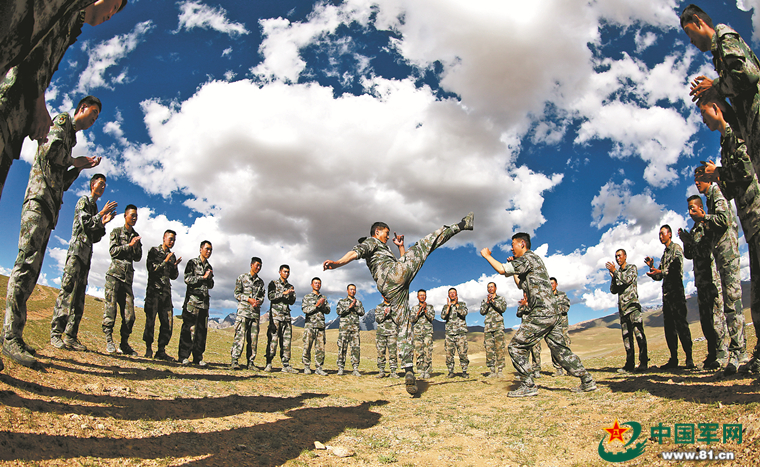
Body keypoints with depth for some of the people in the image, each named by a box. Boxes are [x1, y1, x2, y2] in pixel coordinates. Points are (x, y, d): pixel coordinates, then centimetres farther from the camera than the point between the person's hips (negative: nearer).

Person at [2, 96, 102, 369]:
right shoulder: (62, 121, 7)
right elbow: (50, 150, -14)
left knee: (30, 270, 4)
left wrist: (80, 167, 16)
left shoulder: (71, 137, 32)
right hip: (39, 198, -10)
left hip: (50, 208, 10)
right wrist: (75, 161, 2)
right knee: (27, 264, -18)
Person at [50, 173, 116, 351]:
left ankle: (70, 336, 0)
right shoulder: (84, 201, 5)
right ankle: (56, 333, -14)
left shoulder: (96, 207, 27)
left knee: (79, 295, 2)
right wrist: (102, 213, -6)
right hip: (77, 249, -8)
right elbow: (85, 223, -12)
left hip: (87, 253, 8)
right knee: (67, 290, -13)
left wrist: (103, 223, 11)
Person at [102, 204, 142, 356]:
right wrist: (129, 245, -6)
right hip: (115, 273, -4)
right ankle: (109, 340, -5)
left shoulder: (136, 236, 21)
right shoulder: (116, 231, 9)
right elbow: (113, 250, -4)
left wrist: (136, 247, -2)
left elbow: (138, 257, 15)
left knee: (129, 313, -2)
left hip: (128, 275, 4)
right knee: (110, 306, -9)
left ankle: (124, 344, 3)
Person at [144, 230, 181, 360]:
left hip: (166, 292, 5)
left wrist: (175, 266, 1)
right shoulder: (154, 251, 3)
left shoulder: (172, 255, 18)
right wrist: (165, 261, -10)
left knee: (168, 323, -1)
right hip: (153, 290, -5)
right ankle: (148, 348, 8)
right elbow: (152, 269, -8)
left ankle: (161, 351, 4)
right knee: (150, 320, -4)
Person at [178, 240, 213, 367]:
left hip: (204, 301, 6)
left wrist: (210, 278, 2)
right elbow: (187, 279, -9)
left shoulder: (209, 267, 21)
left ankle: (198, 357, 7)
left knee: (202, 329, 3)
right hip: (192, 299, -6)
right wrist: (203, 277, -8)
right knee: (188, 327, -7)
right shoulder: (192, 263, 3)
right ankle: (183, 356, -4)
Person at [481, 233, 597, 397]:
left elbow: (502, 270, -17)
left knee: (516, 347, -6)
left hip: (540, 313, -10)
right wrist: (514, 268, 27)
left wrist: (487, 255, -3)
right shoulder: (530, 261, 23)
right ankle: (587, 381, 16)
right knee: (560, 348, 14)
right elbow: (521, 285, 33)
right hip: (551, 314, 10)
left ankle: (528, 386, -5)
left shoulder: (529, 257, -7)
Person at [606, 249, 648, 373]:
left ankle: (643, 362, -12)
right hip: (622, 307, 6)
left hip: (632, 305, -6)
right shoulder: (618, 273, 21)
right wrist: (612, 277, 1)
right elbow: (613, 290, 13)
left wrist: (615, 271, -12)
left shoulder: (632, 268, 6)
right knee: (626, 336, 3)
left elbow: (628, 279, -13)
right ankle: (630, 363, 3)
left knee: (638, 333, -12)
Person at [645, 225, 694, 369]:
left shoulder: (676, 248, 0)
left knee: (681, 323, -12)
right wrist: (652, 267, 8)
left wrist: (661, 271, -25)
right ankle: (674, 359, 9)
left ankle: (689, 358, -11)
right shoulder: (664, 254, 24)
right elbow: (659, 277, 23)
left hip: (676, 290, -8)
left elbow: (677, 268, -16)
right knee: (669, 326, 6)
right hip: (666, 292, 8)